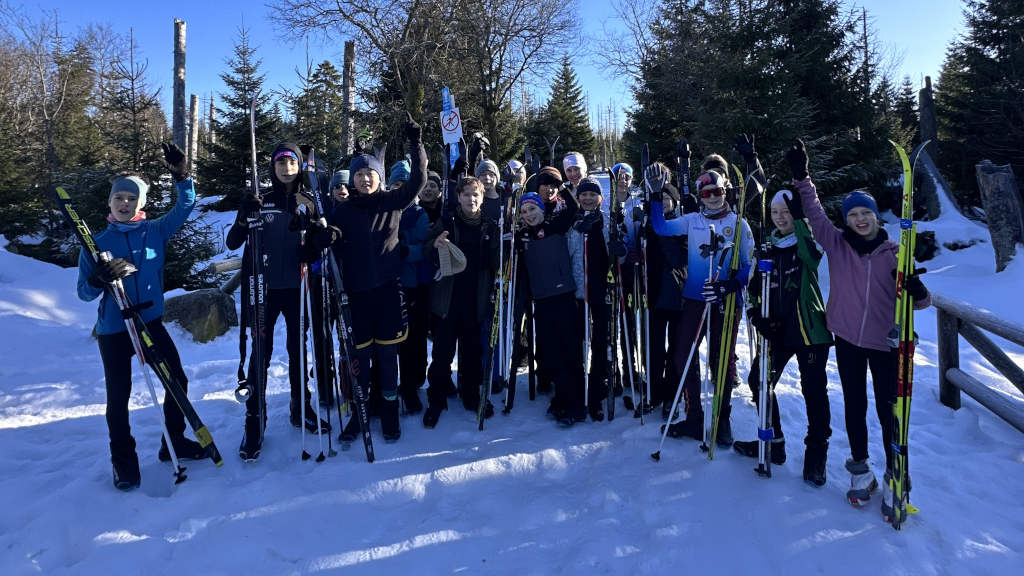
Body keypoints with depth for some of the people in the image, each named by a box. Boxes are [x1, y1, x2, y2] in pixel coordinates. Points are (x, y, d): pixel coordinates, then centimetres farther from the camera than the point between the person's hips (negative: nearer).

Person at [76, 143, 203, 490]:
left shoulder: (156, 231, 1)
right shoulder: (97, 243, -4)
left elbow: (185, 206, 3)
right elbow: (84, 292, -5)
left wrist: (181, 175, -12)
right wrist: (99, 279, -27)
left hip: (151, 322, 2)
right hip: (113, 331, -2)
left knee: (178, 381, 7)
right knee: (119, 396, 4)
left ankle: (173, 442, 27)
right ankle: (123, 460, 20)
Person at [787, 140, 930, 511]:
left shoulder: (894, 252, -1)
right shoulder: (836, 243, 0)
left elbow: (918, 300, 2)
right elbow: (814, 213, 1)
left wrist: (917, 291, -21)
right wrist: (801, 177, -8)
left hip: (884, 342, -1)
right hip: (847, 339, 1)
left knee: (888, 410, 1)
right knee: (854, 406, 12)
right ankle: (860, 470, 28)